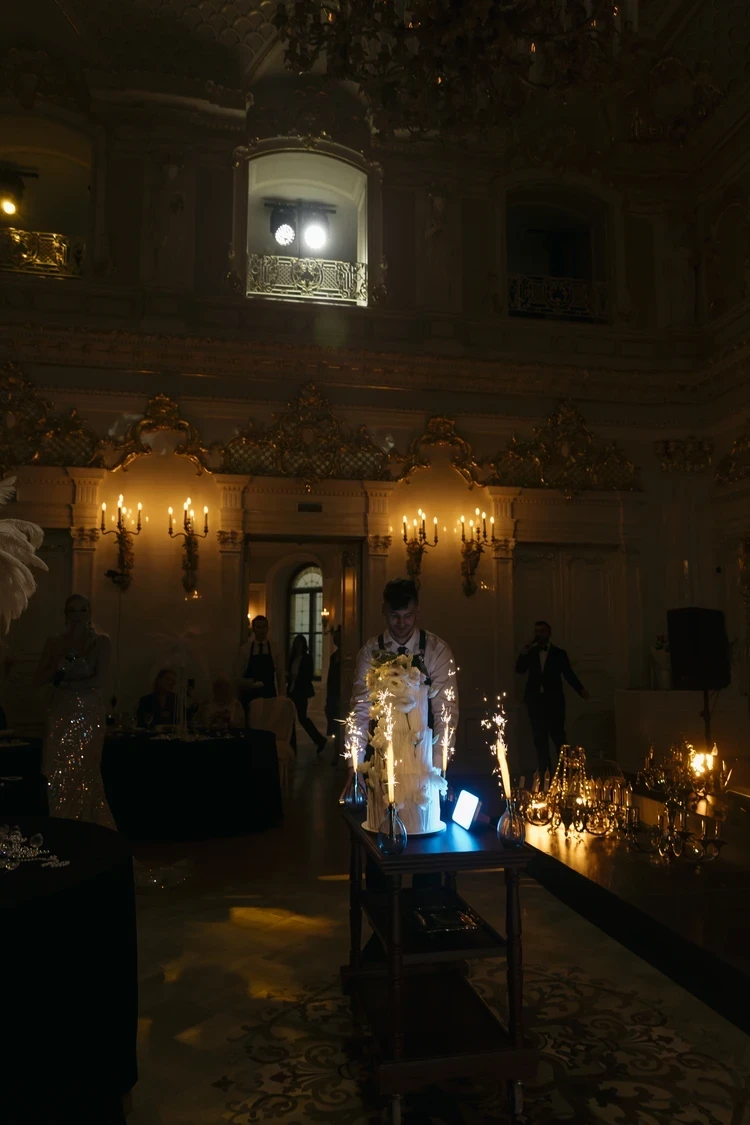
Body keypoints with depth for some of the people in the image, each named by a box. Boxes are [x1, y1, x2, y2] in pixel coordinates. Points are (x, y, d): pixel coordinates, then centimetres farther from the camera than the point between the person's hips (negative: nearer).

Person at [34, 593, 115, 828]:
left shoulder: (100, 642, 0)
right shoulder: (54, 643, 9)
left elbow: (101, 680, -9)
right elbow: (38, 681, 2)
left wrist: (63, 683, -5)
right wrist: (64, 656, -10)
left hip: (89, 717, -3)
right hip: (60, 716, 3)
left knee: (84, 777, -2)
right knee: (56, 776, -1)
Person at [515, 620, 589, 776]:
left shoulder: (559, 653, 3)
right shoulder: (530, 653, 9)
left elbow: (569, 674, 2)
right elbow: (519, 670, -3)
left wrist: (581, 690, -9)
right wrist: (524, 653, -16)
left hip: (554, 700, -3)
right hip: (535, 700, 3)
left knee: (558, 736, -1)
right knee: (539, 738, 7)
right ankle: (544, 773, 13)